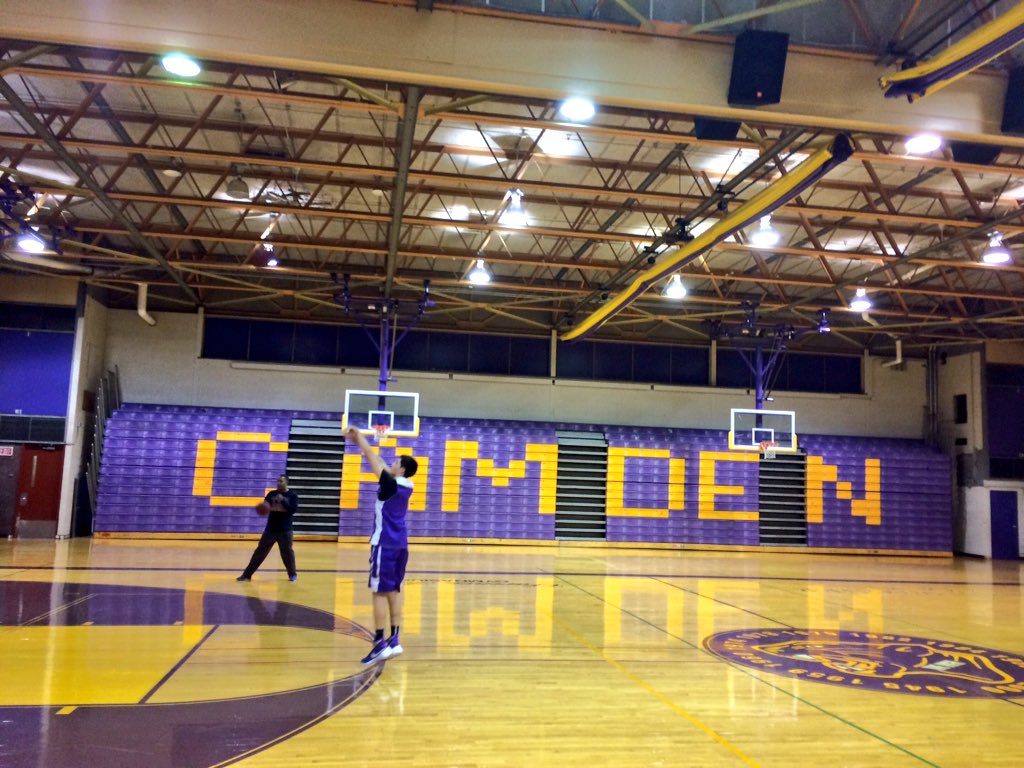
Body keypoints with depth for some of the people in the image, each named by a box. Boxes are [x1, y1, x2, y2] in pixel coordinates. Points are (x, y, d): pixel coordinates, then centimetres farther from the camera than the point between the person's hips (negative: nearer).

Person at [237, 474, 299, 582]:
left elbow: (293, 509, -12)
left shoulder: (292, 495, -1)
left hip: (285, 530, -2)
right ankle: (247, 574, 7)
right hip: (270, 529, 2)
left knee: (287, 552, 6)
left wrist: (283, 500, -21)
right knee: (260, 551, 3)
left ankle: (293, 574, 23)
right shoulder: (272, 494, 6)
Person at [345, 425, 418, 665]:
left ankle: (380, 643, -5)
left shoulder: (391, 484, -14)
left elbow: (372, 458, -7)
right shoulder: (406, 486, 8)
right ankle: (394, 640, 13)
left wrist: (359, 436, 6)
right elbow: (380, 463, 15)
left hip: (385, 545, -8)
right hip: (400, 545, 8)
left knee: (380, 592, -5)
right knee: (394, 592, 11)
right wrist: (359, 441, 19)